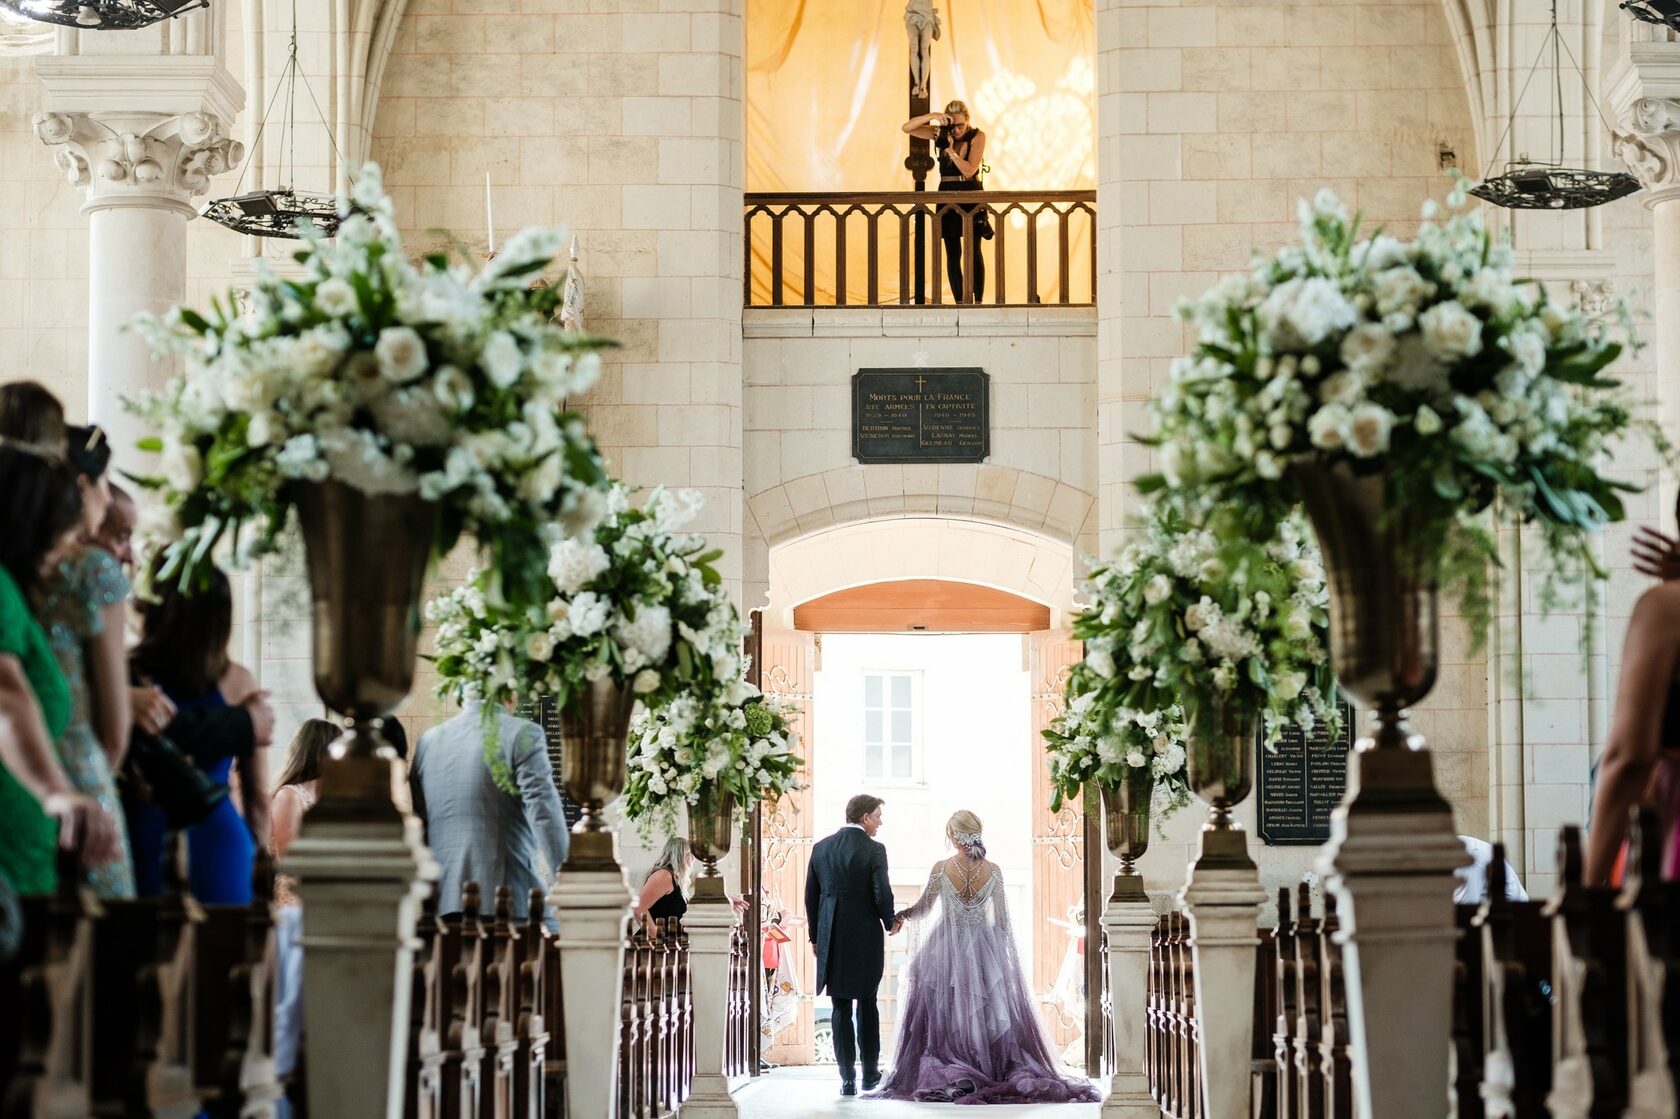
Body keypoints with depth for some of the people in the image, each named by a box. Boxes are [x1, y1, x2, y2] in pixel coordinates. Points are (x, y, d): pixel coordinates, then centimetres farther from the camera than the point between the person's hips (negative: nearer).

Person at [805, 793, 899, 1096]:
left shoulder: (821, 848, 4)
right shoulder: (873, 850, -10)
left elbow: (811, 896, 7)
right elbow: (882, 894, -13)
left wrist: (816, 936, 16)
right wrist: (890, 923, 7)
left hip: (832, 941, 3)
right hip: (866, 939, -3)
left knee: (841, 1009, 6)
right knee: (866, 1004, 12)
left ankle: (848, 1078, 3)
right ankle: (870, 1072, 19)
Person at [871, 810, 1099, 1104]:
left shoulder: (941, 868, -12)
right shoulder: (993, 871, -6)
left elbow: (923, 909, -2)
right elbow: (1002, 919, 1)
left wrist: (898, 916, 16)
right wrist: (1008, 955, 12)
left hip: (946, 948, -2)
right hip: (984, 947, 2)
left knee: (943, 1014, 6)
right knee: (988, 1012, 9)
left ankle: (943, 1077, 3)